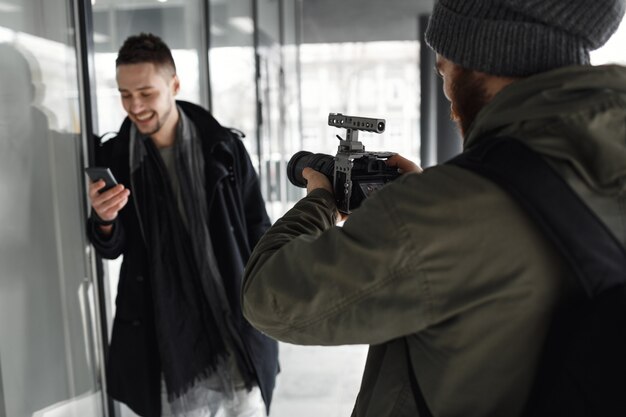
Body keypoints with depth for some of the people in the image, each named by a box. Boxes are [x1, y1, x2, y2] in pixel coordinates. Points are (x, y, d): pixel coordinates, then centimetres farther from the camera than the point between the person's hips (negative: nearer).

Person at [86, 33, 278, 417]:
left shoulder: (224, 147, -5)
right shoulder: (114, 158, -3)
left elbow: (258, 228, 2)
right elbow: (112, 249, 2)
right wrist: (105, 221, -20)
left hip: (238, 316, 0)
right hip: (167, 325, 0)